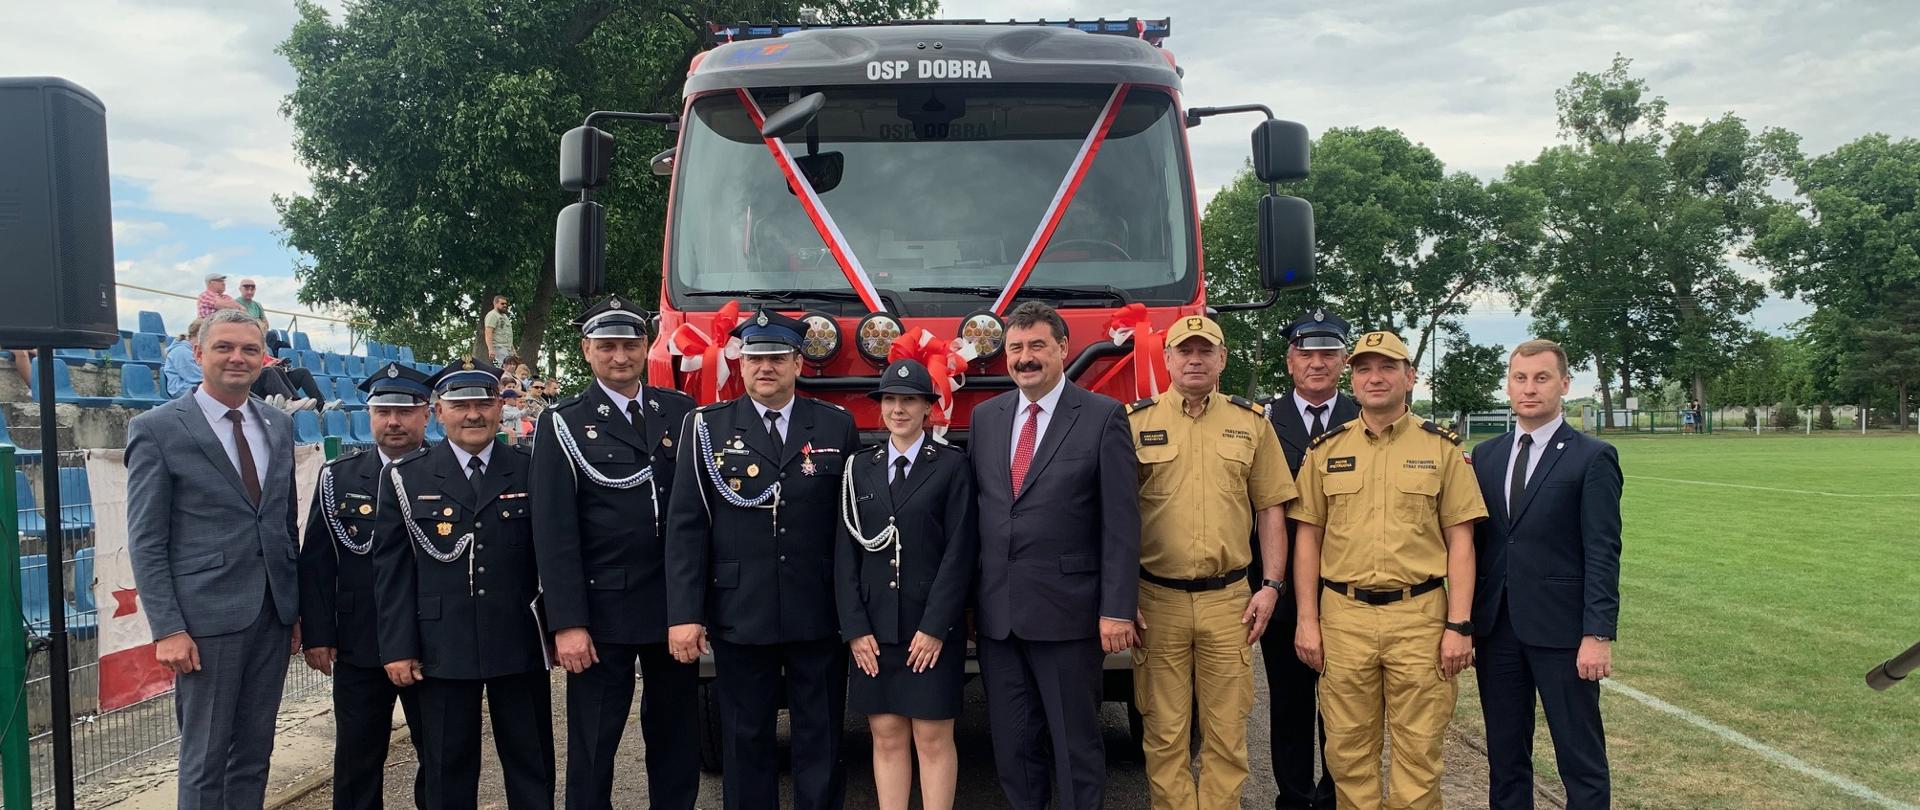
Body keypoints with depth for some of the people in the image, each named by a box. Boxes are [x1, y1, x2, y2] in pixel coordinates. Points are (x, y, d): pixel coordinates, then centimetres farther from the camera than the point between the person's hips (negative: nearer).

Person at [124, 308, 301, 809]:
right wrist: (167, 629, -13)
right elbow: (146, 541, -7)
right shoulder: (157, 430, -5)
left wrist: (297, 610, 11)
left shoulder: (279, 427, 11)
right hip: (207, 617, -5)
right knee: (205, 758, 4)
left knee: (255, 752, 12)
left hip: (274, 616, 5)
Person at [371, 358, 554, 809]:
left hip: (520, 646, 0)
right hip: (443, 649, 0)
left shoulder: (532, 472, 3)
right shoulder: (406, 478, 4)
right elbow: (391, 568, 2)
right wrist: (397, 648, -3)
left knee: (532, 764, 9)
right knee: (448, 770, 9)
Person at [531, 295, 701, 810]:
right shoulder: (563, 425, -1)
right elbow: (555, 533, -6)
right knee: (593, 746, 5)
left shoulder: (682, 413, 7)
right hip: (603, 612, -3)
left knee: (677, 738, 12)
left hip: (676, 606, 3)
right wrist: (567, 624, -12)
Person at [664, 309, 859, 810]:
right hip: (739, 614, 0)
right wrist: (683, 615, -8)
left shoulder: (838, 426, 4)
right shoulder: (706, 427, 2)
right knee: (746, 740, 9)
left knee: (821, 740, 8)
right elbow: (685, 525, -2)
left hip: (818, 615, 1)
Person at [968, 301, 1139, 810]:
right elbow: (974, 509, 12)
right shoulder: (985, 417, 11)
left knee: (1075, 745, 5)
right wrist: (971, 597, 8)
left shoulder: (1103, 417, -5)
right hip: (997, 614, 5)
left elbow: (1121, 524, -8)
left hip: (1066, 613, -4)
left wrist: (1117, 610, -13)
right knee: (1013, 747, 13)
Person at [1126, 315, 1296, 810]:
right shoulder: (1135, 422, 3)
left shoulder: (1252, 422, 8)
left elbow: (1270, 509, 9)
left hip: (1228, 600, 1)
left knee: (1226, 732, 7)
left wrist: (1271, 585, 1)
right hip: (1156, 601, -1)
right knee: (1164, 732, 5)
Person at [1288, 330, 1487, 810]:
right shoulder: (1326, 450, 8)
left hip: (1420, 616, -1)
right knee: (1348, 751, 7)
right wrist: (1307, 621, 2)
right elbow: (1307, 538, 8)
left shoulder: (1441, 448, 4)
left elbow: (1460, 542, 2)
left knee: (1419, 751, 4)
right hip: (1343, 617, 1)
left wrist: (1459, 626, -5)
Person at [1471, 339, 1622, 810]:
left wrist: (1598, 634, -14)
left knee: (1581, 757, 3)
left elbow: (1602, 554, -9)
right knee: (1504, 755, 13)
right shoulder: (1486, 456, 11)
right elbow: (1475, 541, 11)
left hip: (1560, 629, -5)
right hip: (1495, 628, 5)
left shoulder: (1592, 458, -4)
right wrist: (1462, 621, 6)